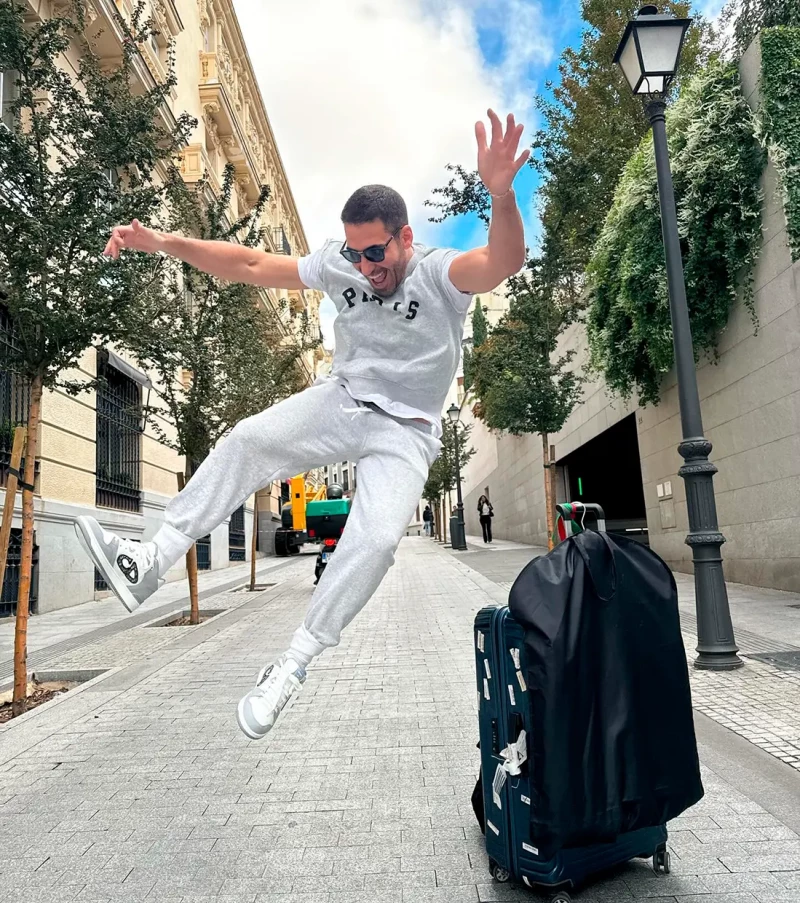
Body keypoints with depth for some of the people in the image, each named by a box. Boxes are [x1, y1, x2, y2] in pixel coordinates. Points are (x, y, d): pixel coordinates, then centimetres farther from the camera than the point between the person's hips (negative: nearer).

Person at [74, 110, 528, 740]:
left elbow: (502, 263, -38)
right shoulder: (340, 266, -3)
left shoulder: (441, 274, -16)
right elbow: (250, 265, -1)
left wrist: (501, 196, -59)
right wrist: (163, 243, -10)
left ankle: (293, 665, -12)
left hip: (405, 433, -4)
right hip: (340, 400, 4)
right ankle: (150, 562, -17)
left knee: (376, 540, -25)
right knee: (249, 440, -19)